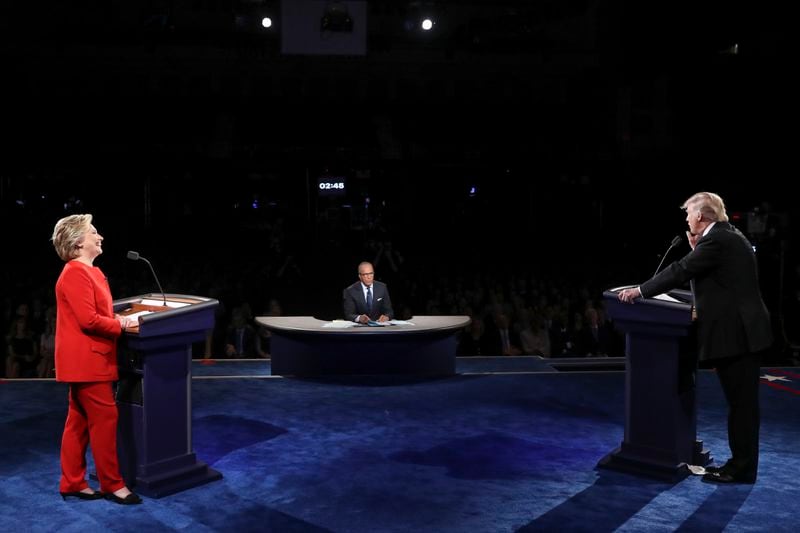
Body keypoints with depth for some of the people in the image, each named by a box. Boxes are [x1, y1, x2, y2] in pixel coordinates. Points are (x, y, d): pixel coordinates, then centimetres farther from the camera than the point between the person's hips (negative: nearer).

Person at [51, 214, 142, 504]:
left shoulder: (90, 272, 15)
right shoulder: (75, 274, -17)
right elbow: (88, 320, -23)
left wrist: (118, 319, 5)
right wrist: (120, 325, -10)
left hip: (87, 360, 10)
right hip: (86, 361, -10)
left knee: (79, 421, 13)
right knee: (104, 419, -4)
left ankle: (73, 483, 21)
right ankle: (112, 485, 5)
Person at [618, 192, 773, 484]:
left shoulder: (716, 240, -15)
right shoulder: (729, 236, 16)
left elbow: (680, 271, -19)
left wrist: (640, 291, -13)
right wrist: (697, 249, 13)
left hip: (735, 333, -10)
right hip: (743, 329, 10)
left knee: (741, 402, -2)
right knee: (742, 402, 14)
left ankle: (741, 469, 6)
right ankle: (741, 463, 23)